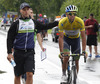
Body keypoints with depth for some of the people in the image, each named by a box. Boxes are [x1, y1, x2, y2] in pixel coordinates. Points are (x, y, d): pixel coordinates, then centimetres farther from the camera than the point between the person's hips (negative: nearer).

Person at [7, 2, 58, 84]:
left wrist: (57, 23, 23)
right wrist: (9, 53, -10)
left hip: (30, 53, 2)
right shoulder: (16, 24, -3)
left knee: (30, 74, -13)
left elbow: (44, 27, 24)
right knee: (17, 76, 6)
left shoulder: (33, 22, 8)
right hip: (18, 53, -1)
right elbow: (10, 39, -2)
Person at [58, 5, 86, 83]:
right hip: (66, 38, -1)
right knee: (66, 56, -25)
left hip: (76, 39, 1)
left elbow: (83, 37, -25)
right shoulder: (62, 22, -29)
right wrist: (61, 52, -36)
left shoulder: (80, 22, -28)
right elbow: (61, 37, -29)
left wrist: (84, 51, -32)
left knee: (76, 61, -2)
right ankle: (64, 75, -7)